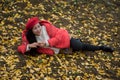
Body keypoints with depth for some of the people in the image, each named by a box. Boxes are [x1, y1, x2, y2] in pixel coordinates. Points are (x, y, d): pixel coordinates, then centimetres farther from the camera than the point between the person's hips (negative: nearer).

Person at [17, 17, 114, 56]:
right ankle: (77, 41, 37)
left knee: (81, 46, 0)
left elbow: (58, 36, -26)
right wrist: (29, 46, -37)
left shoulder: (46, 27, -26)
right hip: (55, 50, 3)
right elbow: (20, 48, -18)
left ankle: (101, 48, 21)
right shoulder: (29, 37, -17)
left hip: (63, 39, -3)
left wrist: (47, 43, -37)